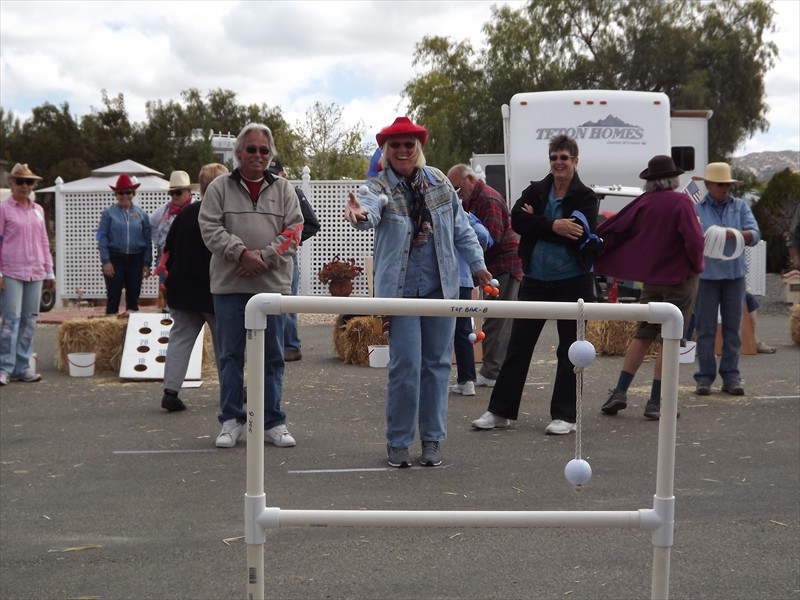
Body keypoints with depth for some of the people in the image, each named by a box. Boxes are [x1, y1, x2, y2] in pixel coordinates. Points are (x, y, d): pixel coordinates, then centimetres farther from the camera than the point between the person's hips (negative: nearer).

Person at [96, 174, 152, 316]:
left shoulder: (141, 214, 7)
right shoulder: (109, 212, 1)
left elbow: (148, 241, 7)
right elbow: (102, 237, -2)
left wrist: (147, 263, 0)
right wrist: (105, 261, -11)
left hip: (135, 260, 2)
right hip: (115, 259, -2)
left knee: (133, 298, 7)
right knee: (113, 297, -2)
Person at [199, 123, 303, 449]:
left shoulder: (283, 189, 9)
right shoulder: (220, 187, 5)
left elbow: (294, 230, 1)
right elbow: (210, 228, -4)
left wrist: (264, 256, -12)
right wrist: (242, 253, -16)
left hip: (272, 284, 1)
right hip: (229, 284, -1)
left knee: (271, 355, 5)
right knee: (231, 354, 4)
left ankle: (272, 421, 14)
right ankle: (231, 420, 14)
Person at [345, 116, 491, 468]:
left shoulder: (438, 181, 6)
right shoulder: (379, 187, -7)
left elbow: (460, 226, 14)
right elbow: (370, 209, -31)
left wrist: (477, 264, 13)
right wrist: (360, 213, -54)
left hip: (441, 287, 4)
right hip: (401, 290, -4)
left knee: (437, 363, 8)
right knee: (405, 366, -6)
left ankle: (432, 439, 19)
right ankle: (398, 442, 9)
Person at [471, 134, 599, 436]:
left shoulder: (585, 197, -4)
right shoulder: (536, 190, 6)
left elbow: (581, 235, -20)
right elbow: (517, 220, -11)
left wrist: (537, 224, -13)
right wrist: (553, 226, -21)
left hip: (573, 282, -3)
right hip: (535, 279, 3)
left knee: (570, 349, 4)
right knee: (518, 345, 6)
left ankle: (564, 415, 14)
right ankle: (500, 410, 14)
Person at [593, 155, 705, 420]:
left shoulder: (643, 203, 1)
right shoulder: (681, 202, -13)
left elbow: (614, 229, 3)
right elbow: (694, 240, -21)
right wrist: (695, 266, -3)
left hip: (650, 278, 5)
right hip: (680, 278, -5)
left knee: (643, 334, 14)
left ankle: (620, 393, 10)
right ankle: (655, 403, 2)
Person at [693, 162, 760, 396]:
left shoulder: (740, 207, 10)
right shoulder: (695, 208, 6)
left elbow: (755, 235, 0)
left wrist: (735, 234, -18)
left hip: (734, 274, 2)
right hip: (706, 274, -2)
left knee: (732, 327, 4)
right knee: (706, 328, -2)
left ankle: (731, 377, 11)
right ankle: (705, 377, 5)